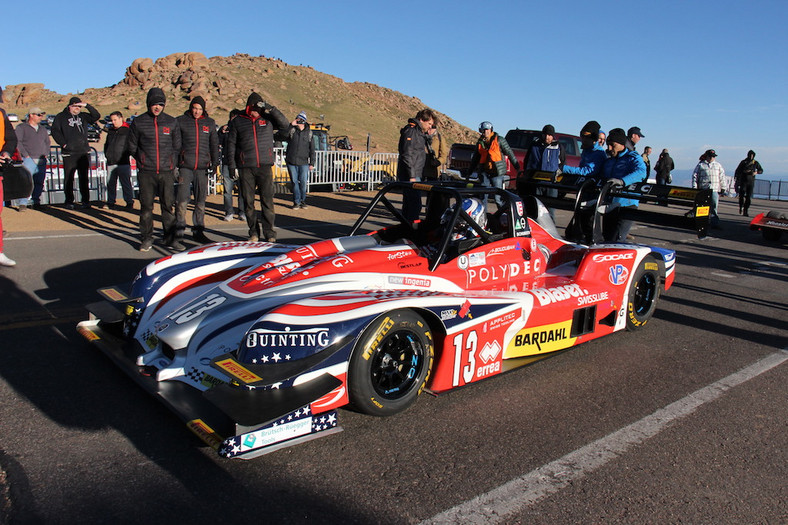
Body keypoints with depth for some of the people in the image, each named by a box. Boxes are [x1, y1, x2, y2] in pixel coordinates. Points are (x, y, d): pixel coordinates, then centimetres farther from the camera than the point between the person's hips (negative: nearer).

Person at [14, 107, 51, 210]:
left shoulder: (42, 129, 20)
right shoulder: (21, 127, 4)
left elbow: (48, 142, 26)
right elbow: (17, 142, -3)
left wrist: (46, 154, 11)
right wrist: (26, 155, -10)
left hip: (42, 161, 5)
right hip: (29, 160, -5)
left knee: (39, 182, 2)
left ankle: (36, 202, 9)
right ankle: (23, 203, -14)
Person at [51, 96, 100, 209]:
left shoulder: (83, 116, 14)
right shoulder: (61, 117, 6)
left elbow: (97, 116, 3)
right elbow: (55, 131, 1)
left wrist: (87, 106, -6)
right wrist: (63, 143, -8)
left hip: (84, 153, 2)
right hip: (69, 153, -2)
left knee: (84, 178, 5)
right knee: (69, 179, 1)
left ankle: (85, 201, 10)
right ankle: (69, 202, 7)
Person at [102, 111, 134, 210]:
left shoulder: (127, 130, -3)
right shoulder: (110, 131, 18)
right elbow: (106, 144, 28)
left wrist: (125, 155, -10)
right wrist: (107, 154, 15)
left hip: (123, 163, -6)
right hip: (111, 163, 7)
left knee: (126, 183, -4)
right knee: (110, 183, 11)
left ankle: (129, 202, 2)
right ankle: (110, 202, 20)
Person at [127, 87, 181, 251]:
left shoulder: (171, 122, 8)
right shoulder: (138, 122, 3)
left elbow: (177, 146, 15)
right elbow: (132, 147, 11)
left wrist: (171, 162, 8)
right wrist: (143, 160, 8)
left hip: (166, 171, 1)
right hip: (146, 172, -1)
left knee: (168, 205, 2)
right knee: (146, 206, 3)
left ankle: (170, 238, 10)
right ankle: (146, 239, 13)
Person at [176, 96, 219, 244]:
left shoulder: (210, 123, 12)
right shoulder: (180, 121, 4)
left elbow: (214, 144, 17)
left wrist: (215, 163, 9)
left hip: (202, 168, 3)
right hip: (185, 166, -3)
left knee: (201, 201, 6)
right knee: (182, 200, -9)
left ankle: (198, 231, 15)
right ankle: (179, 230, 1)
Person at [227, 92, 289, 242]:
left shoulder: (267, 119, 8)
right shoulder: (237, 122, 8)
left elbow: (284, 124, -4)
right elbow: (231, 144, 9)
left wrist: (271, 109, -14)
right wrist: (232, 166, 2)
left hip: (265, 166, -1)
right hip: (246, 168, 1)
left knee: (267, 200, -3)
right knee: (248, 201, 4)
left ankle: (270, 233, 3)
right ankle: (253, 232, 15)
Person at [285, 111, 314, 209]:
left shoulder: (308, 133, 6)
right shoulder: (291, 130, 4)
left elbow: (312, 149, 9)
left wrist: (312, 163, 4)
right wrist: (291, 125, -15)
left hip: (304, 162, 0)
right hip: (291, 161, 0)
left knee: (303, 182, -1)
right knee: (294, 182, 3)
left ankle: (303, 201, 14)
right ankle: (296, 202, 10)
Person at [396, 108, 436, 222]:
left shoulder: (419, 132, 18)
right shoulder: (410, 131, -12)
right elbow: (407, 155, -19)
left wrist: (427, 135, 15)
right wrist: (412, 176, -22)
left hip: (414, 175, 10)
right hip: (409, 175, -10)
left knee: (408, 203, 14)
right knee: (415, 204, -12)